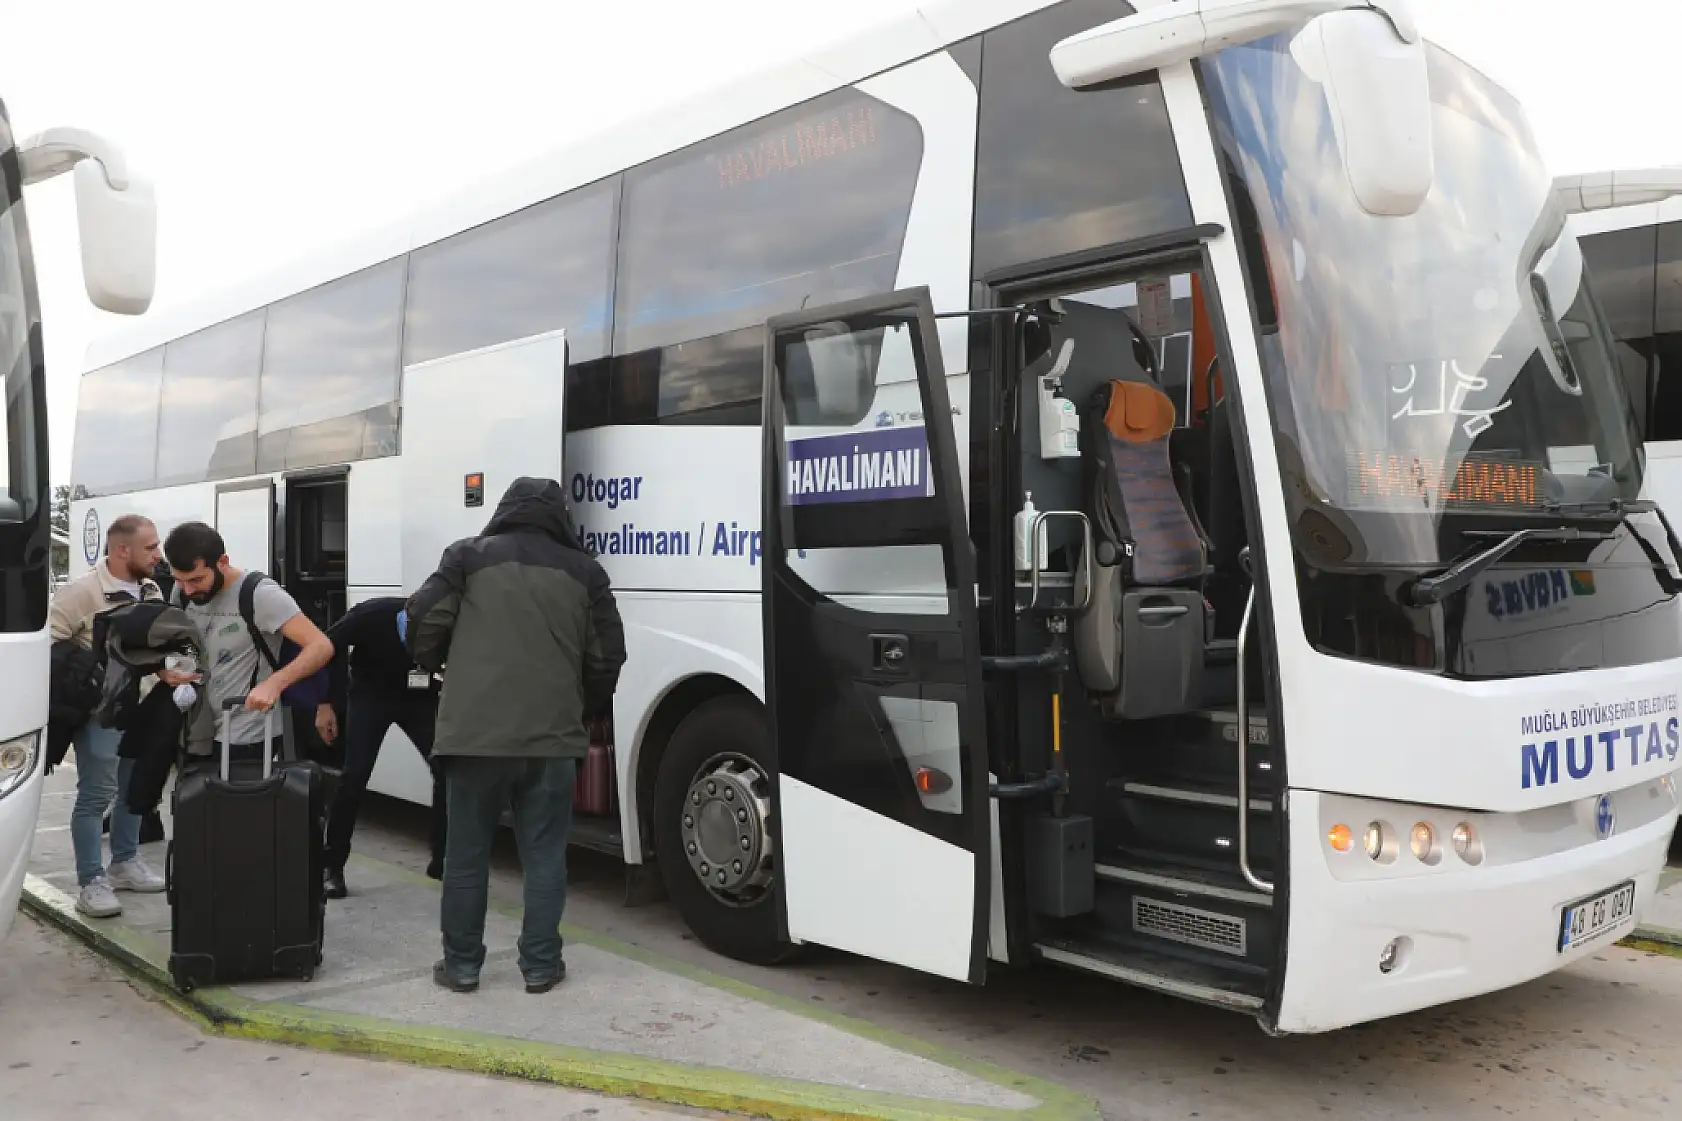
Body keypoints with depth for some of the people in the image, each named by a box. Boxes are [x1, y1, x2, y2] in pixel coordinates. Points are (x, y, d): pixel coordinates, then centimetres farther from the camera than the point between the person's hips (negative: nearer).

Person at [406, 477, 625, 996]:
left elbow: (424, 621, 1)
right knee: (544, 856, 10)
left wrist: (433, 665, 23)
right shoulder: (584, 571, 9)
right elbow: (606, 657, 9)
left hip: (474, 733, 0)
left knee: (466, 854, 11)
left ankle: (461, 964, 20)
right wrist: (588, 711, 25)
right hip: (552, 736, 1)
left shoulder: (469, 556, 5)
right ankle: (540, 965, 14)